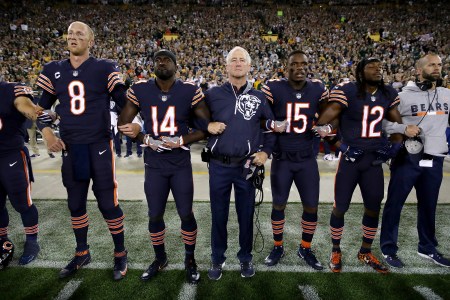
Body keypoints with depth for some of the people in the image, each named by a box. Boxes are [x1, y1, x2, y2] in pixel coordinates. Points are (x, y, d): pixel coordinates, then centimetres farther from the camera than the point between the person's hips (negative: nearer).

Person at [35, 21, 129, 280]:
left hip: (99, 146, -4)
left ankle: (120, 254, 20)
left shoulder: (104, 68, -4)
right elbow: (42, 107, 17)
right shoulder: (53, 70, 9)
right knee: (76, 204, 15)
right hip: (70, 148, 5)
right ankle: (82, 253, 35)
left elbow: (125, 102, -3)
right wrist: (47, 134, 3)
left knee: (108, 203, 1)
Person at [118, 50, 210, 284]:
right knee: (155, 215, 12)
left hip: (181, 164, -1)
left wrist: (182, 140, -17)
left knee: (186, 214, 6)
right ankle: (160, 259, 37)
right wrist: (146, 139, -12)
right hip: (154, 165, 2)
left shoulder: (190, 91, -8)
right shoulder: (140, 90, -3)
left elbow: (206, 127, -4)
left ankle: (190, 260, 30)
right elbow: (123, 123, 4)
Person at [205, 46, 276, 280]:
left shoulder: (259, 97, 6)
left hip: (247, 166, 1)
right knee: (219, 214, 11)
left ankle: (245, 257, 34)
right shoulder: (212, 94, 2)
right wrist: (207, 126, -8)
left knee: (246, 214, 12)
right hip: (219, 166, 0)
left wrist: (266, 151, 4)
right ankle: (217, 258, 31)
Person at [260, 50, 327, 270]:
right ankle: (278, 247, 30)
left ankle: (305, 249, 30)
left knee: (311, 207, 7)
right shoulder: (274, 88, -9)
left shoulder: (318, 89, 1)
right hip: (281, 158, -2)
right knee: (278, 205, 9)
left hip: (307, 159, 3)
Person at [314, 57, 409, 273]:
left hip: (375, 160, 6)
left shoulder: (389, 94, 8)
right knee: (340, 207, 3)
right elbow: (325, 119, -16)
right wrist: (336, 144, -23)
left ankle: (365, 253, 34)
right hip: (350, 158, -5)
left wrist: (395, 144, 4)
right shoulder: (347, 91, -11)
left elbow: (397, 122, 18)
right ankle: (336, 251, 27)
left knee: (373, 208, 13)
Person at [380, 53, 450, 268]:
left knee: (429, 206, 17)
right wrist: (404, 128, -21)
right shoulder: (404, 96, -6)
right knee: (394, 204, 3)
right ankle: (389, 249, 18)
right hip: (407, 158, -5)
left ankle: (427, 248, 35)